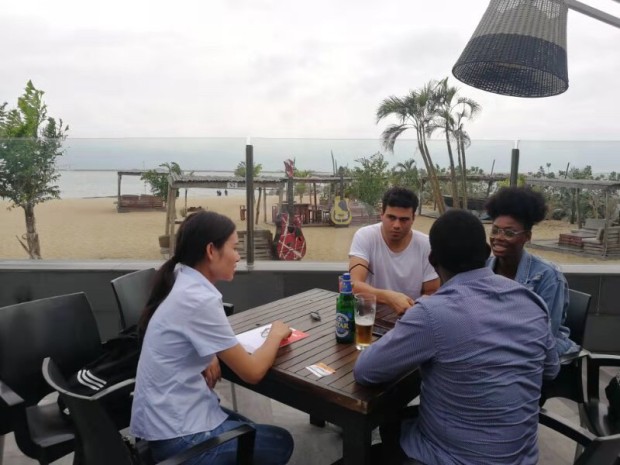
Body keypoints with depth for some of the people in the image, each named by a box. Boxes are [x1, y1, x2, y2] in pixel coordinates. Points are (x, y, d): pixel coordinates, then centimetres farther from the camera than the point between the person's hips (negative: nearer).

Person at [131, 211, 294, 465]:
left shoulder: (182, 282, -1)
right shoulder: (199, 300, -27)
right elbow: (252, 372, -21)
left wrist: (209, 358, -1)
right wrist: (276, 334, -3)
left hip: (164, 415, 8)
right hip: (175, 435, -8)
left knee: (251, 431, 25)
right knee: (280, 443, 11)